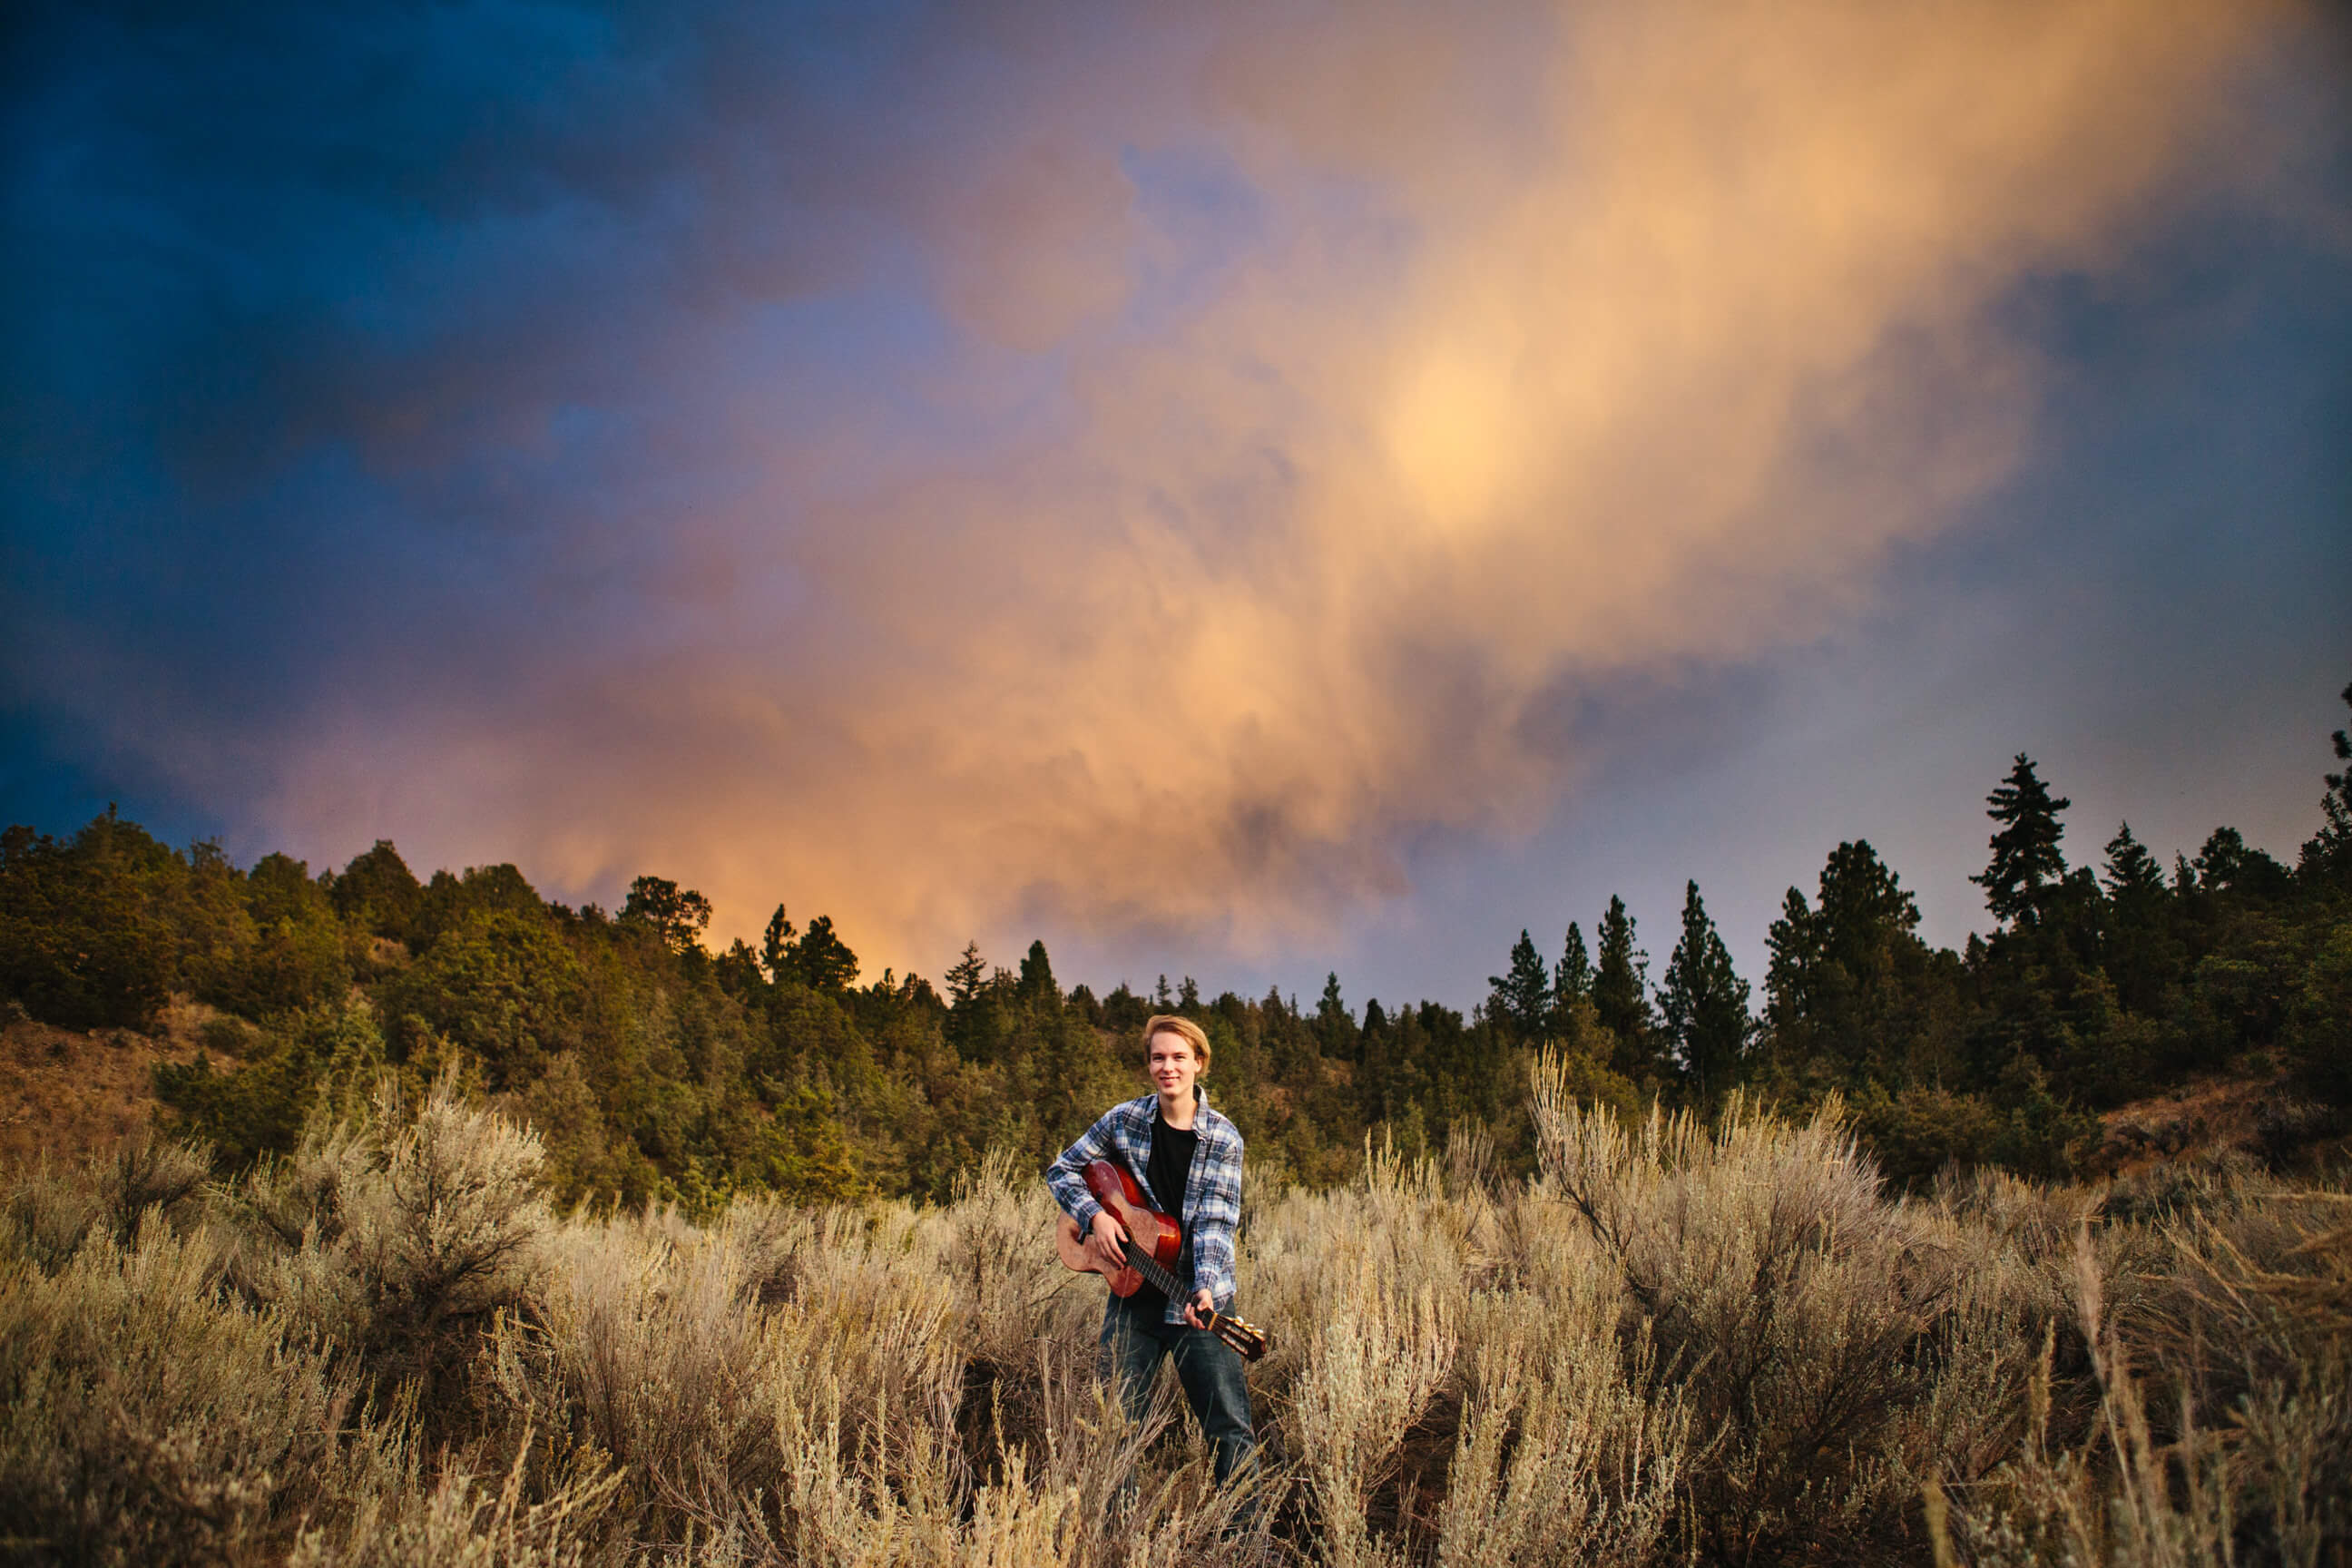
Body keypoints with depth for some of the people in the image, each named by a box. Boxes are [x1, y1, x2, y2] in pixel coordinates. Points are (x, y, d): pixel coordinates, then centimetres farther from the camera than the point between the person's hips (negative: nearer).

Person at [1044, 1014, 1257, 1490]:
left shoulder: (1223, 1139, -6)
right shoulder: (1124, 1119, 1)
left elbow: (1216, 1223, -11)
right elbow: (1062, 1170, 10)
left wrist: (1205, 1291, -27)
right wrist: (1095, 1215, -8)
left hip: (1199, 1296, -2)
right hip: (1133, 1293, 2)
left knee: (1230, 1428, -5)